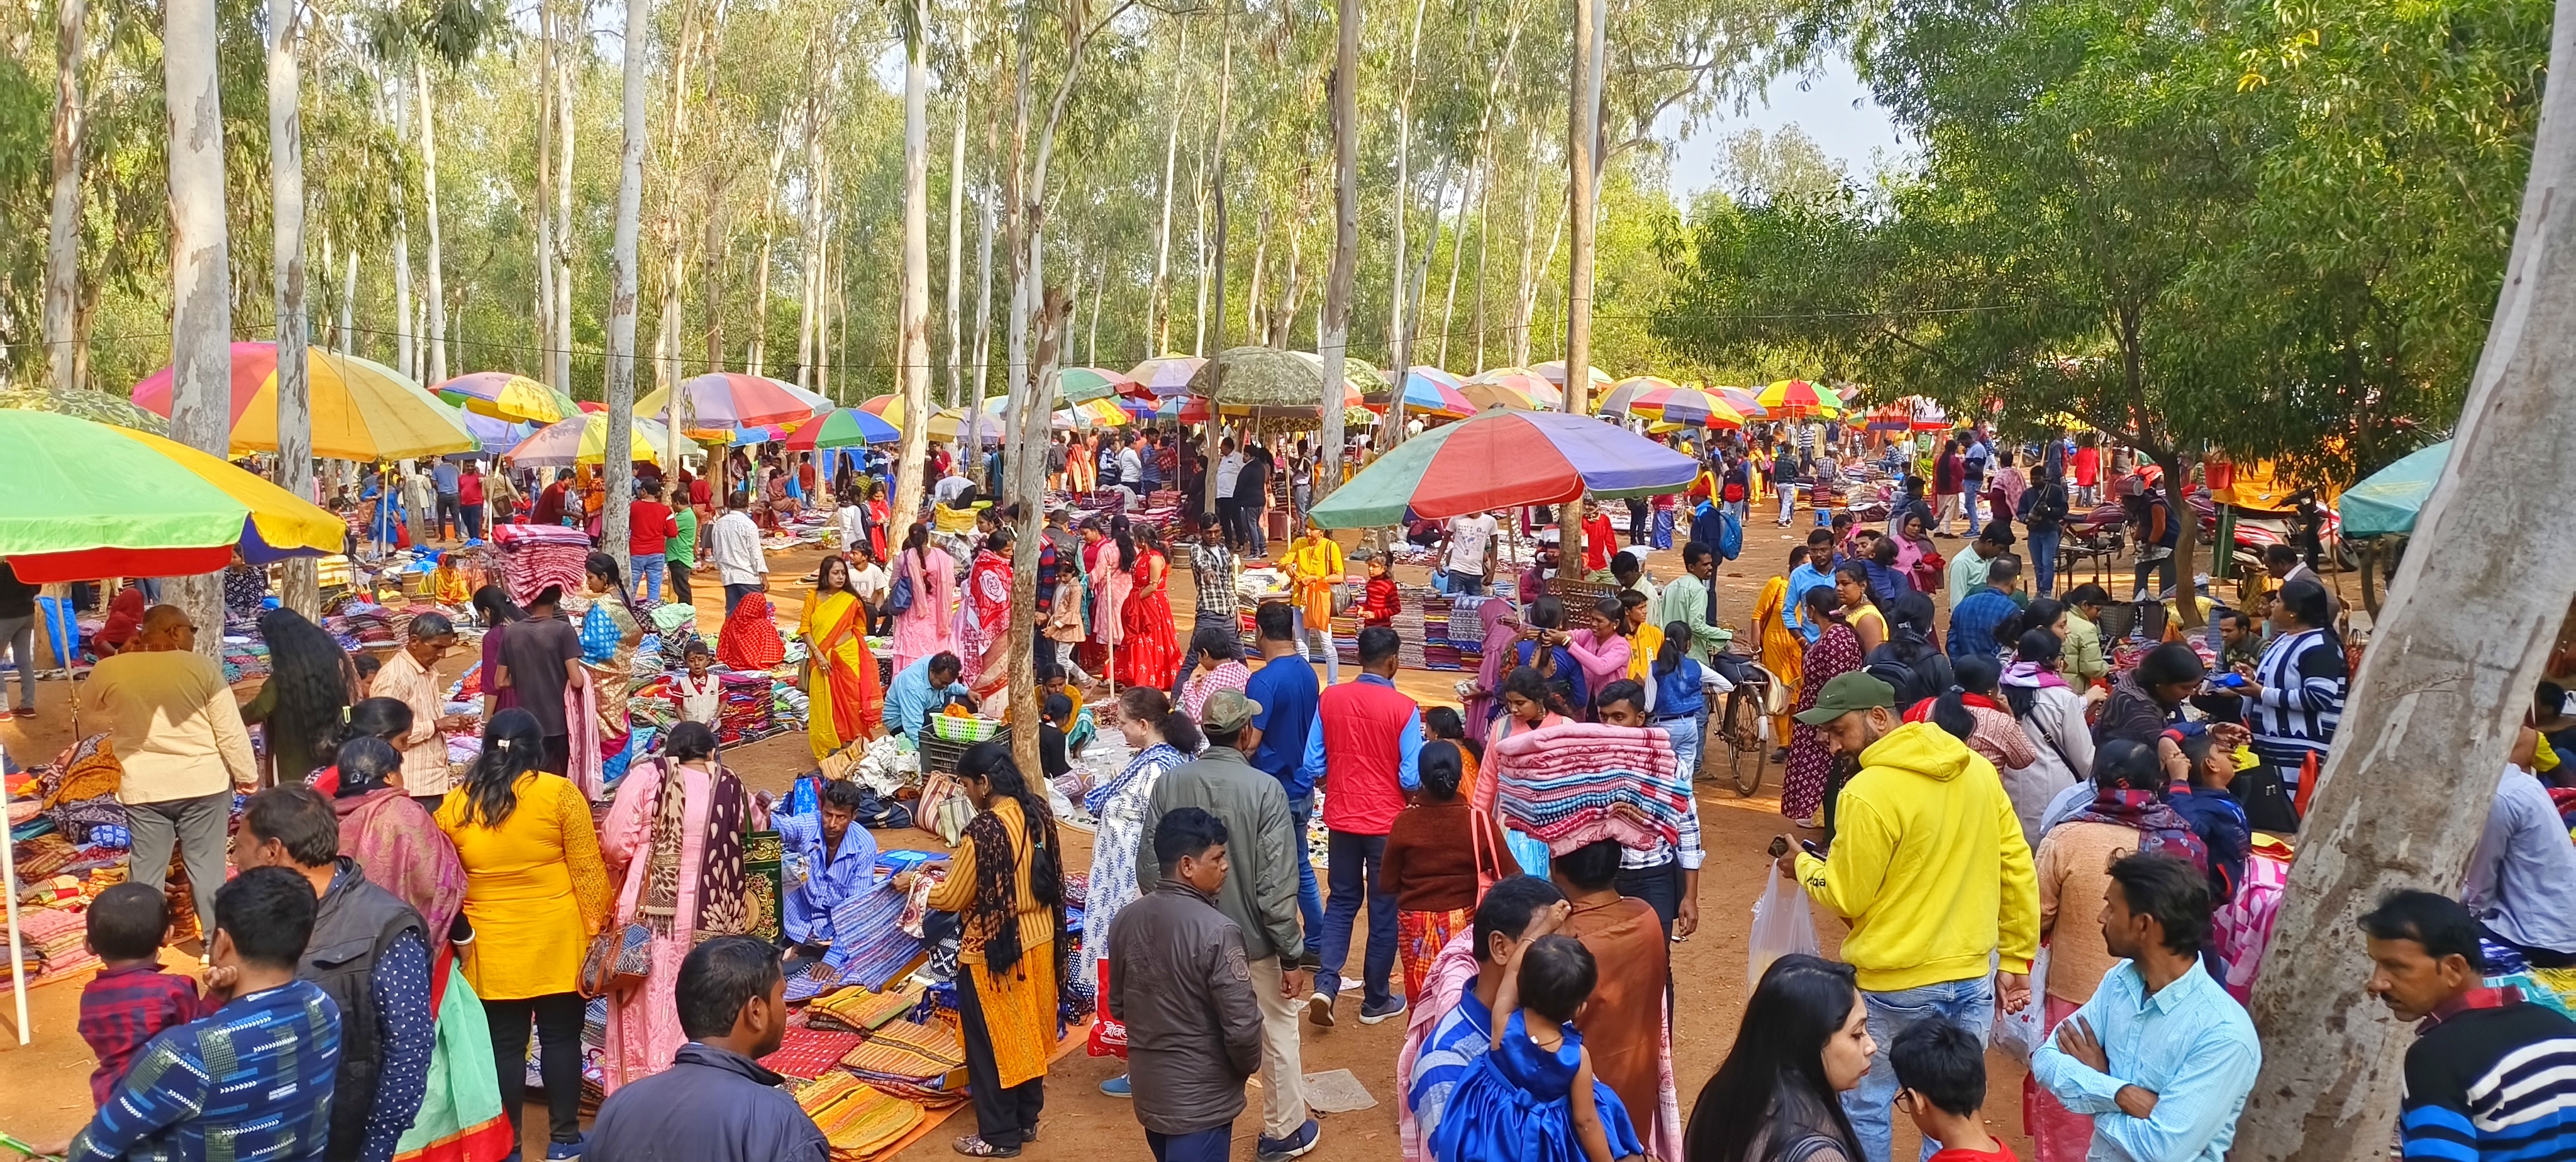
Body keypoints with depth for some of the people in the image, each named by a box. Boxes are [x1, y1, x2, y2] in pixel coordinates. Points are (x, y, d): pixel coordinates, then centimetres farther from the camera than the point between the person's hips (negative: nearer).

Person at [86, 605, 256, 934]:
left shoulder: (109, 671, -5)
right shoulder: (202, 667, -11)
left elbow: (95, 705, 19)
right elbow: (231, 732, -9)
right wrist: (247, 775, 3)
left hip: (143, 788, 1)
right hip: (203, 783, -1)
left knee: (147, 870, 12)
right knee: (207, 866, 8)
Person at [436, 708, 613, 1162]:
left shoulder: (455, 804, 0)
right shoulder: (559, 793, -9)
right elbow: (587, 868, -8)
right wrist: (600, 922, 1)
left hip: (492, 948, 2)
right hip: (556, 942, -2)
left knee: (504, 1045, 9)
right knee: (561, 1038, 9)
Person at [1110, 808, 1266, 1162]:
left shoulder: (1127, 919, -3)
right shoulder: (1217, 931, -24)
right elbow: (1242, 1026, -22)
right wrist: (1248, 1066, -2)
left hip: (1148, 1088, 7)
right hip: (1200, 1098, -7)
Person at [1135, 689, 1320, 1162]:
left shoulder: (1169, 783, -11)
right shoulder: (1265, 789, -21)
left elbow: (1147, 867, -4)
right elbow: (1276, 885, -20)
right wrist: (1291, 955, -10)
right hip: (1254, 938, -3)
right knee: (1277, 1033, 18)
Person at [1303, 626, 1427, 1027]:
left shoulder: (1329, 699, -6)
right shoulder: (1404, 709, -16)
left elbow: (1314, 765, -1)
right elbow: (1412, 778, -15)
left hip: (1341, 818, 3)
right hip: (1387, 821, -3)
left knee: (1342, 901, 18)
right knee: (1384, 909, 11)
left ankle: (1326, 985, 3)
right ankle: (1375, 1001, 21)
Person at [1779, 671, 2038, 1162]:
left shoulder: (1868, 793, -19)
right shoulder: (1978, 769, 2)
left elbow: (1846, 898, -11)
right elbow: (2018, 869, 6)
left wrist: (1802, 864, 7)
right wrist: (2016, 960, 14)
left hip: (1895, 985, -6)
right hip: (1974, 975, 6)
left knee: (1862, 1108, 10)